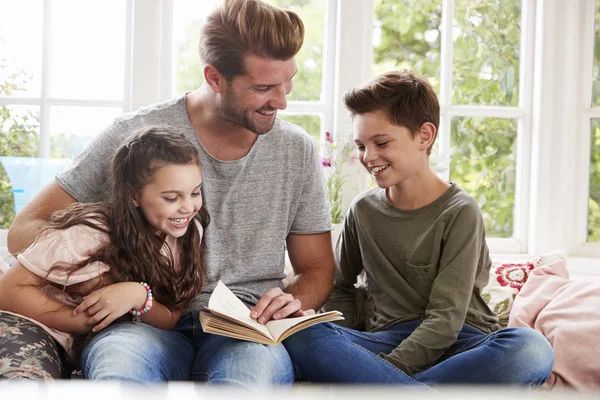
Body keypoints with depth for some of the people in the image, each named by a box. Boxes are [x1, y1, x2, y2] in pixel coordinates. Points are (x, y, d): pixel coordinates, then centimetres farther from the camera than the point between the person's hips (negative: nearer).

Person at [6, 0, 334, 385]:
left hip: (246, 332, 2)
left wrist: (294, 301, -7)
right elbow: (25, 230, 2)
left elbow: (318, 270, 18)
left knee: (249, 378, -37)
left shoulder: (298, 151, 8)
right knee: (120, 375, -39)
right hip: (147, 324, -1)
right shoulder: (136, 136, 0)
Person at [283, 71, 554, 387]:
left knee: (531, 349, -36)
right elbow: (340, 288, 20)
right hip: (387, 340, 3)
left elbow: (446, 317, -11)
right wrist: (340, 347, -1)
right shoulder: (363, 210, 10)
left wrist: (375, 375, -20)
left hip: (458, 343, -2)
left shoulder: (459, 212, -4)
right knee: (299, 336, -27)